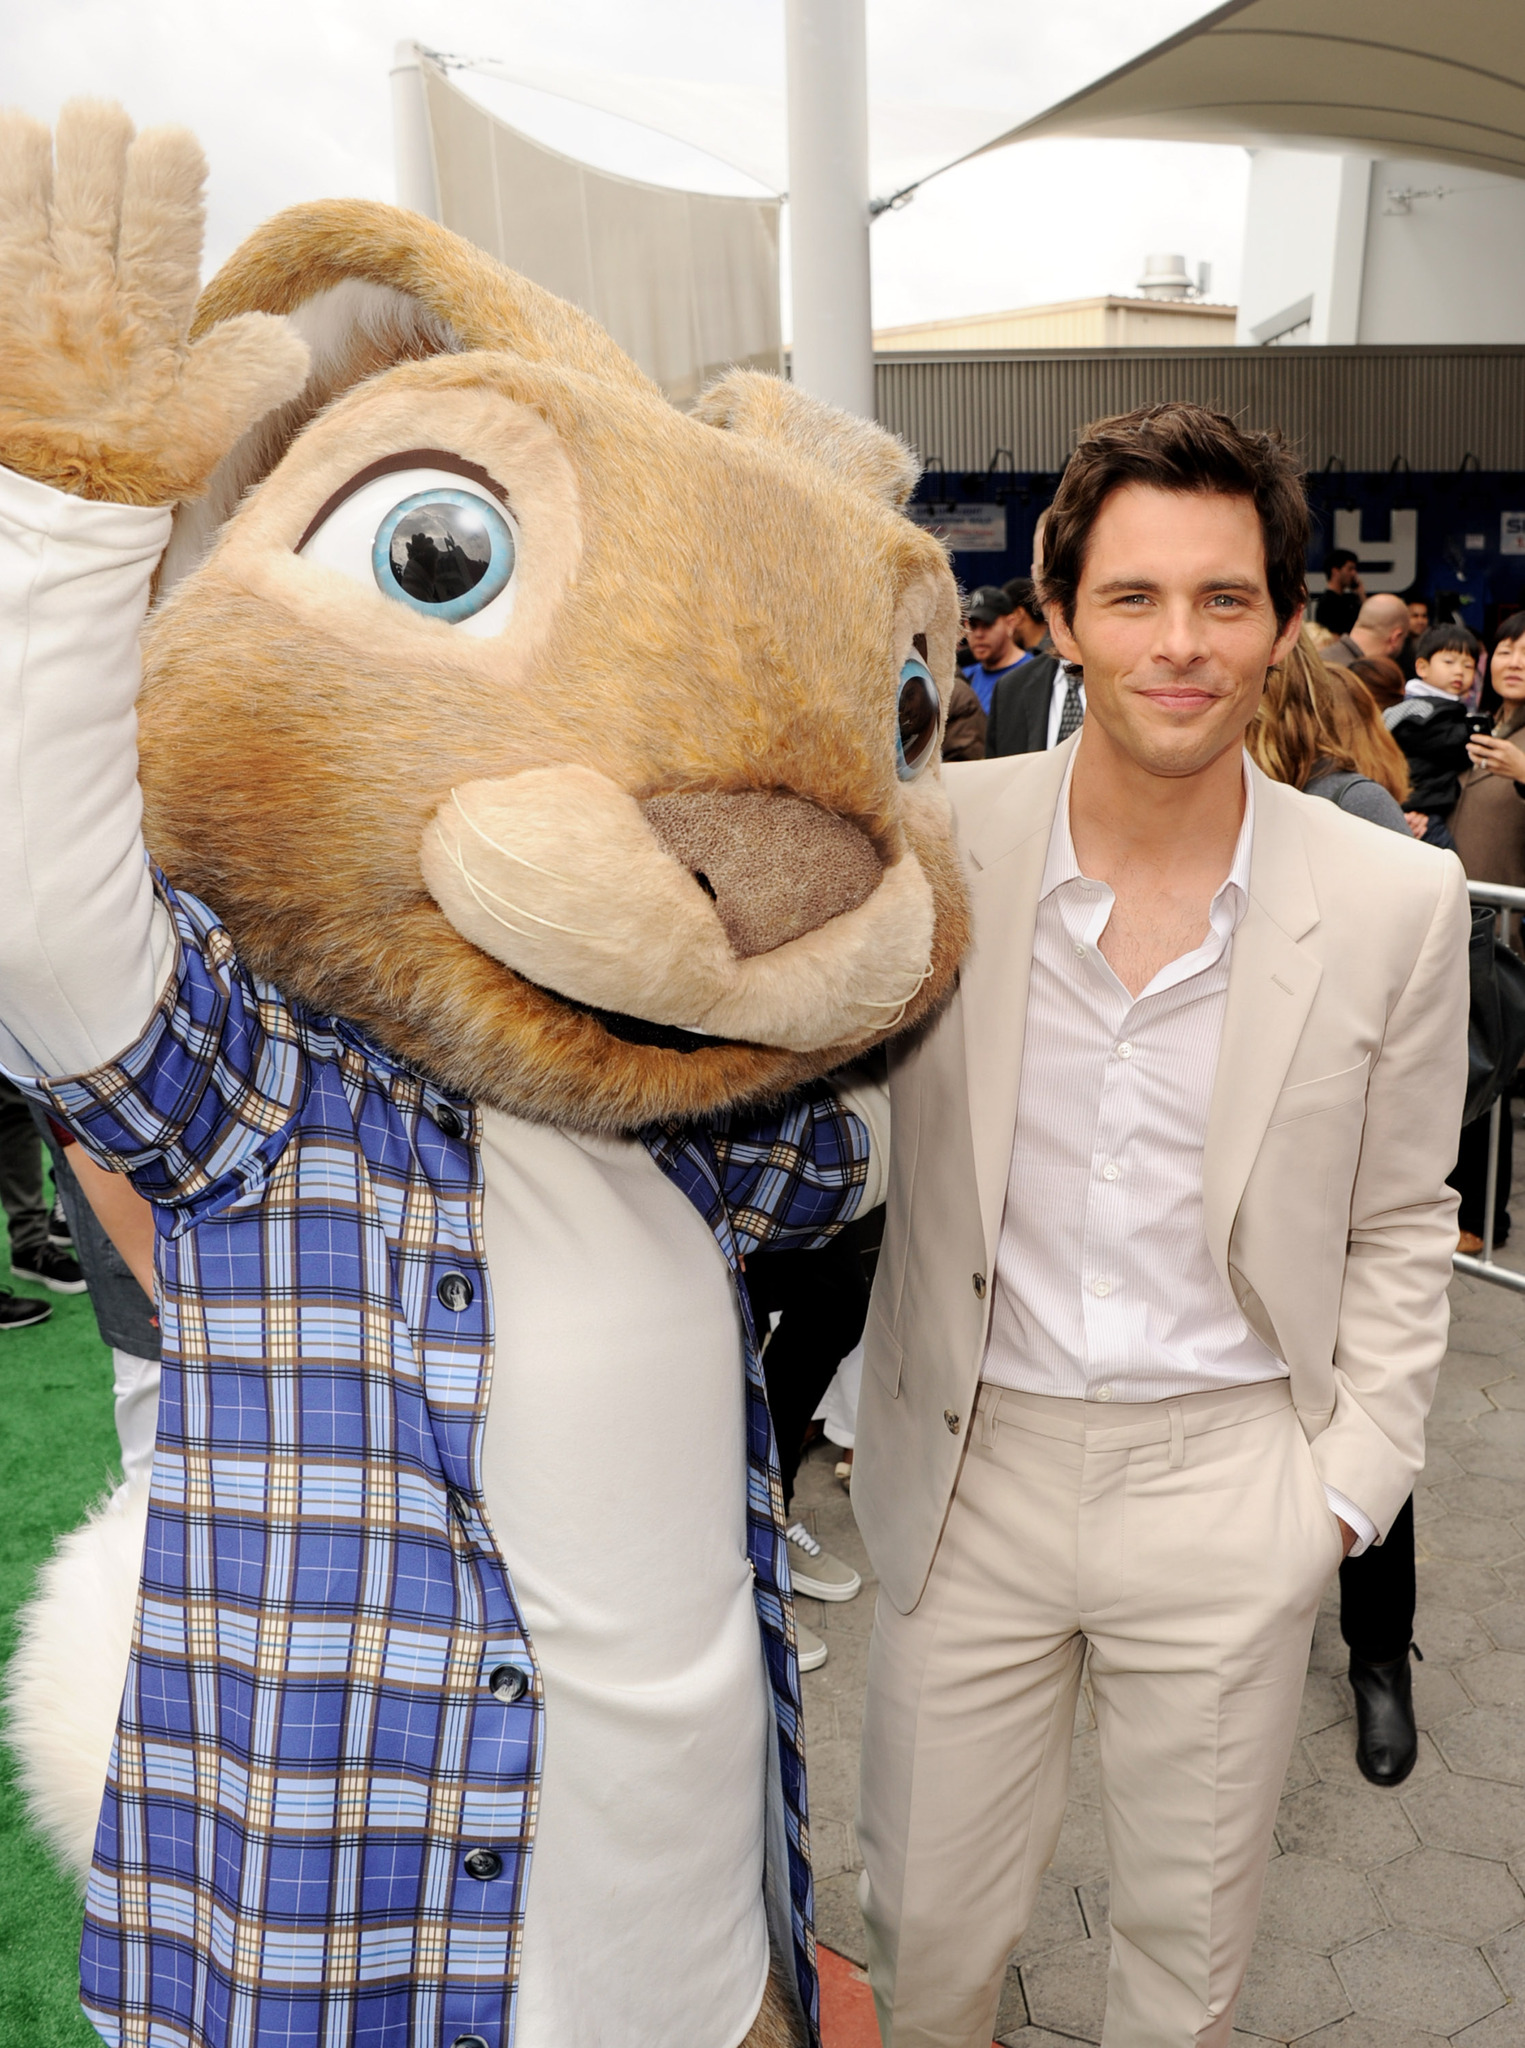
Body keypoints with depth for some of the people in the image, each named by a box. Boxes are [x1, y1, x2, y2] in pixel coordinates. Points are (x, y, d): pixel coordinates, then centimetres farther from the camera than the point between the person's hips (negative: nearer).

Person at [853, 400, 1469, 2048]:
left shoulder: (1397, 904, -8)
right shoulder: (935, 840, -10)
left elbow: (1397, 1227, 2)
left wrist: (1348, 1484, -1)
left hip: (1227, 1483, 0)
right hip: (971, 1467, 1)